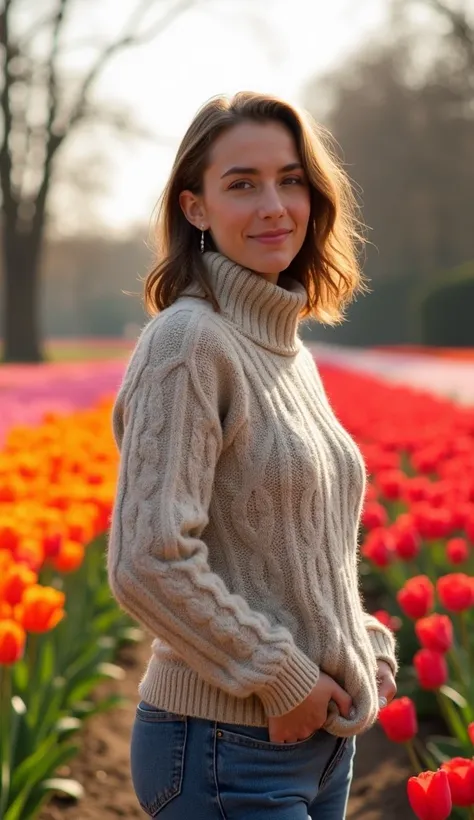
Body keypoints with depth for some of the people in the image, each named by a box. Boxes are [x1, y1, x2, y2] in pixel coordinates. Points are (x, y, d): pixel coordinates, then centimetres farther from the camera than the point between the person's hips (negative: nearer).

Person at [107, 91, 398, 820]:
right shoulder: (189, 341, -16)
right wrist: (282, 677, -16)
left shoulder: (289, 354, 10)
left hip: (319, 736, 8)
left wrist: (370, 649, 4)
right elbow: (149, 564, -23)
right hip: (229, 751, -8)